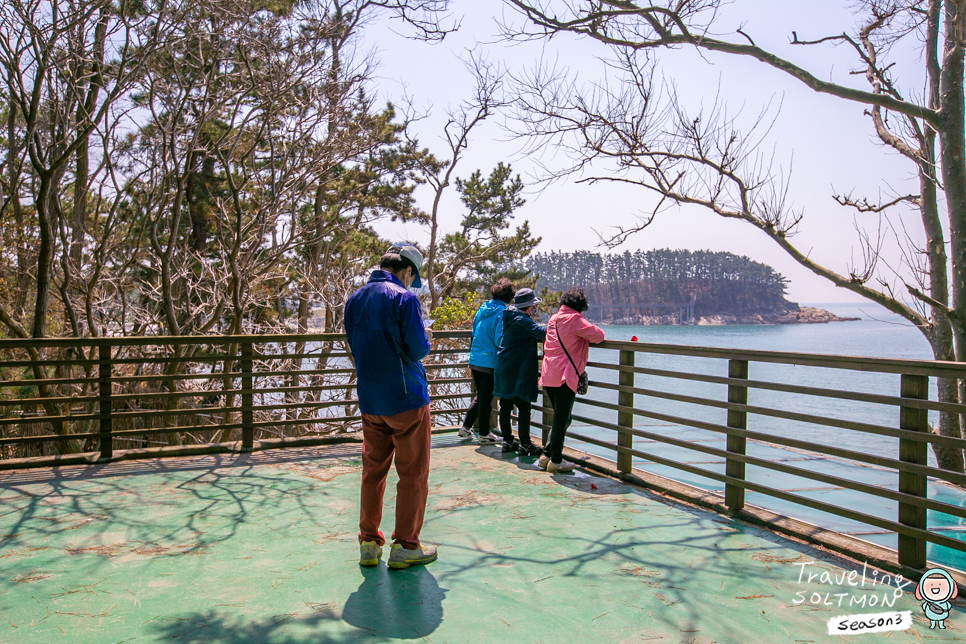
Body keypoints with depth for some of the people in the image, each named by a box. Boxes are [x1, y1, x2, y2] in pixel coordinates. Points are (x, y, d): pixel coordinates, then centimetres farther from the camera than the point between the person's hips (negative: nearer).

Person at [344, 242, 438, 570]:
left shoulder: (355, 299, 7)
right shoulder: (403, 298, -14)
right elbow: (418, 349, -17)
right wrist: (425, 339, 4)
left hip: (369, 402, 7)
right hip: (405, 399, -6)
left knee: (373, 471, 16)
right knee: (413, 474, 5)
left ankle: (369, 543, 22)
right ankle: (405, 546, 12)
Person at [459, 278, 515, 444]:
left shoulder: (483, 308, 8)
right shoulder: (502, 312, -14)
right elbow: (499, 339, -18)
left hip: (475, 360, 7)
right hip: (490, 362, -7)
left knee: (480, 396, 21)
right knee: (486, 398, 4)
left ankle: (466, 427, 24)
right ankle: (484, 435, 15)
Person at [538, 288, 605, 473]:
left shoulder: (554, 319, 14)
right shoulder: (574, 319, -9)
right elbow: (598, 336, -11)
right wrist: (589, 332, 9)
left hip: (549, 376, 8)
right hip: (565, 376, -8)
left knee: (559, 419, 18)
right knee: (562, 420, 0)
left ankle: (547, 456, 20)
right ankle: (555, 461, 5)